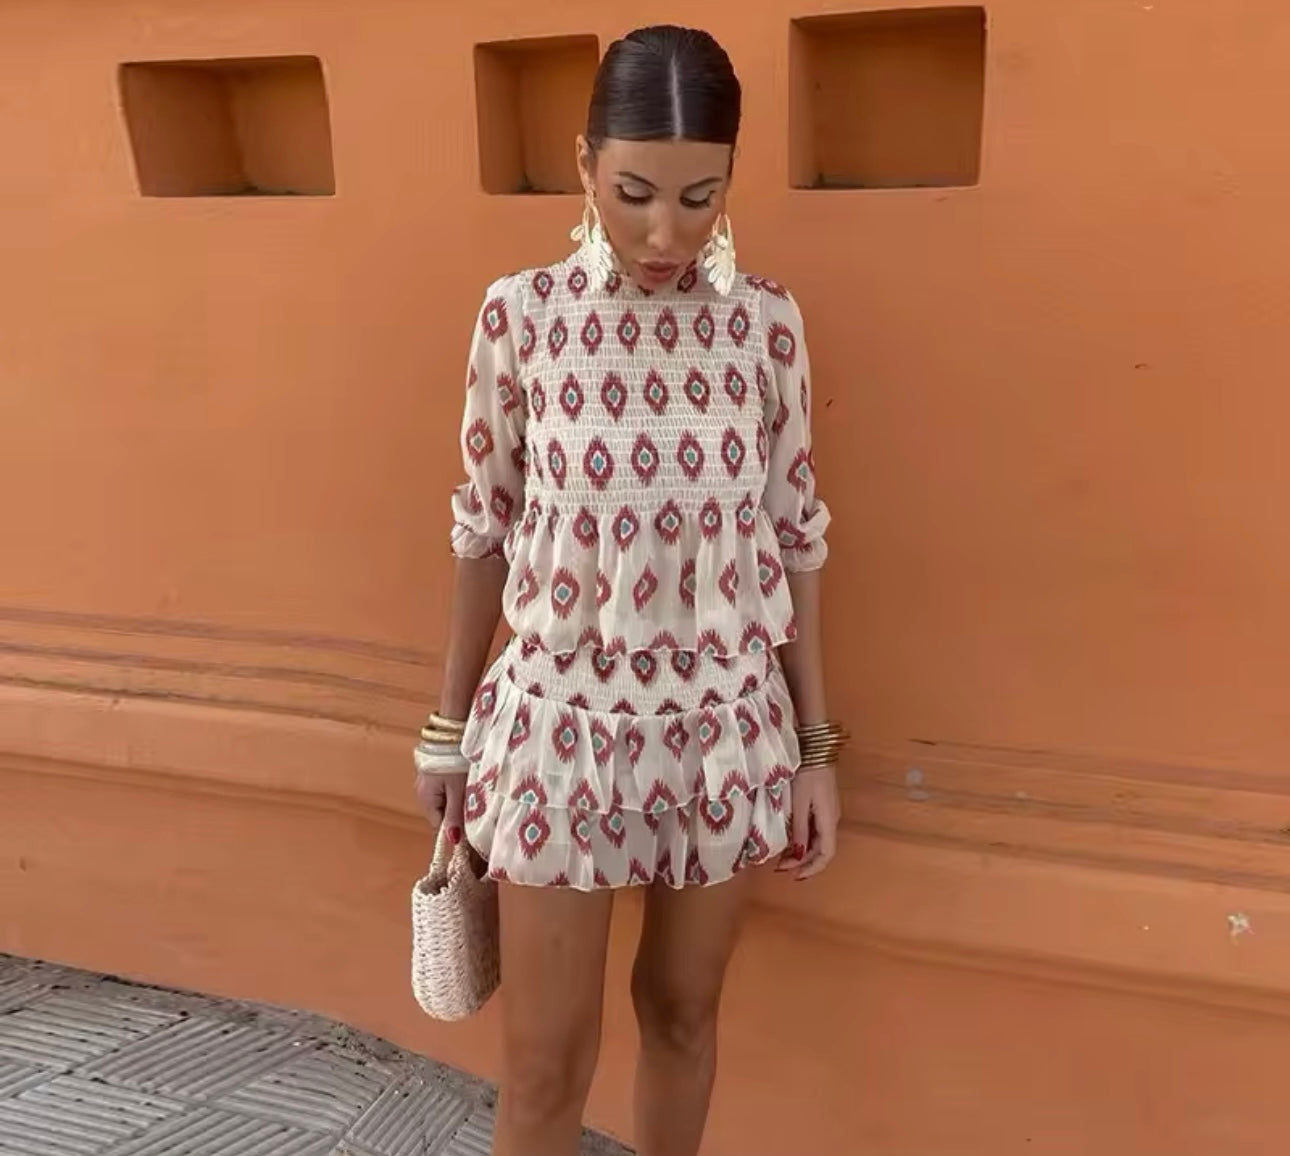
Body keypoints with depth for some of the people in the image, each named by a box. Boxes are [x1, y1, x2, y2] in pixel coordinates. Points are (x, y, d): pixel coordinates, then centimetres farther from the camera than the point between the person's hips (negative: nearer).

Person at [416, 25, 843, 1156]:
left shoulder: (767, 323, -4)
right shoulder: (521, 313, -8)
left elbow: (795, 538, 2)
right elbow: (486, 530, 1)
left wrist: (815, 746, 4)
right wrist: (449, 727, 6)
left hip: (725, 724, 1)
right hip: (562, 718, -1)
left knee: (682, 1010, 18)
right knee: (545, 1062, 7)